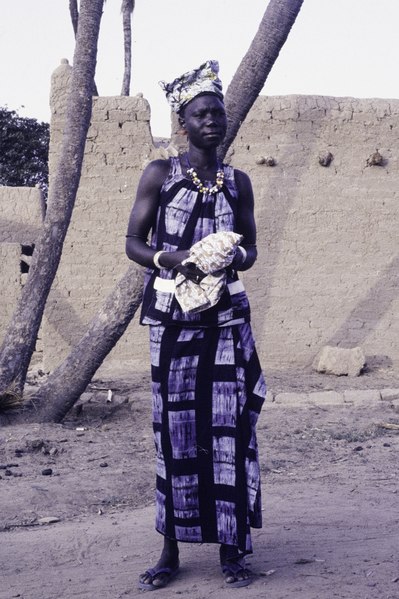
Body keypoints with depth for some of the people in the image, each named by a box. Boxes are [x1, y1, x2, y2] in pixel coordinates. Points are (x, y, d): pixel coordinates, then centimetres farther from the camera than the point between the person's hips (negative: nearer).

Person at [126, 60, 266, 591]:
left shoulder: (238, 182, 8)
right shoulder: (159, 175, 2)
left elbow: (250, 246, 15)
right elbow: (133, 242, 2)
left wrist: (235, 258, -9)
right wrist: (172, 259, -17)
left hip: (226, 317, 2)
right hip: (172, 317, -2)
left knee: (229, 425, -2)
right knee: (175, 427, 1)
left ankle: (232, 548, 8)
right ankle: (172, 549, 11)